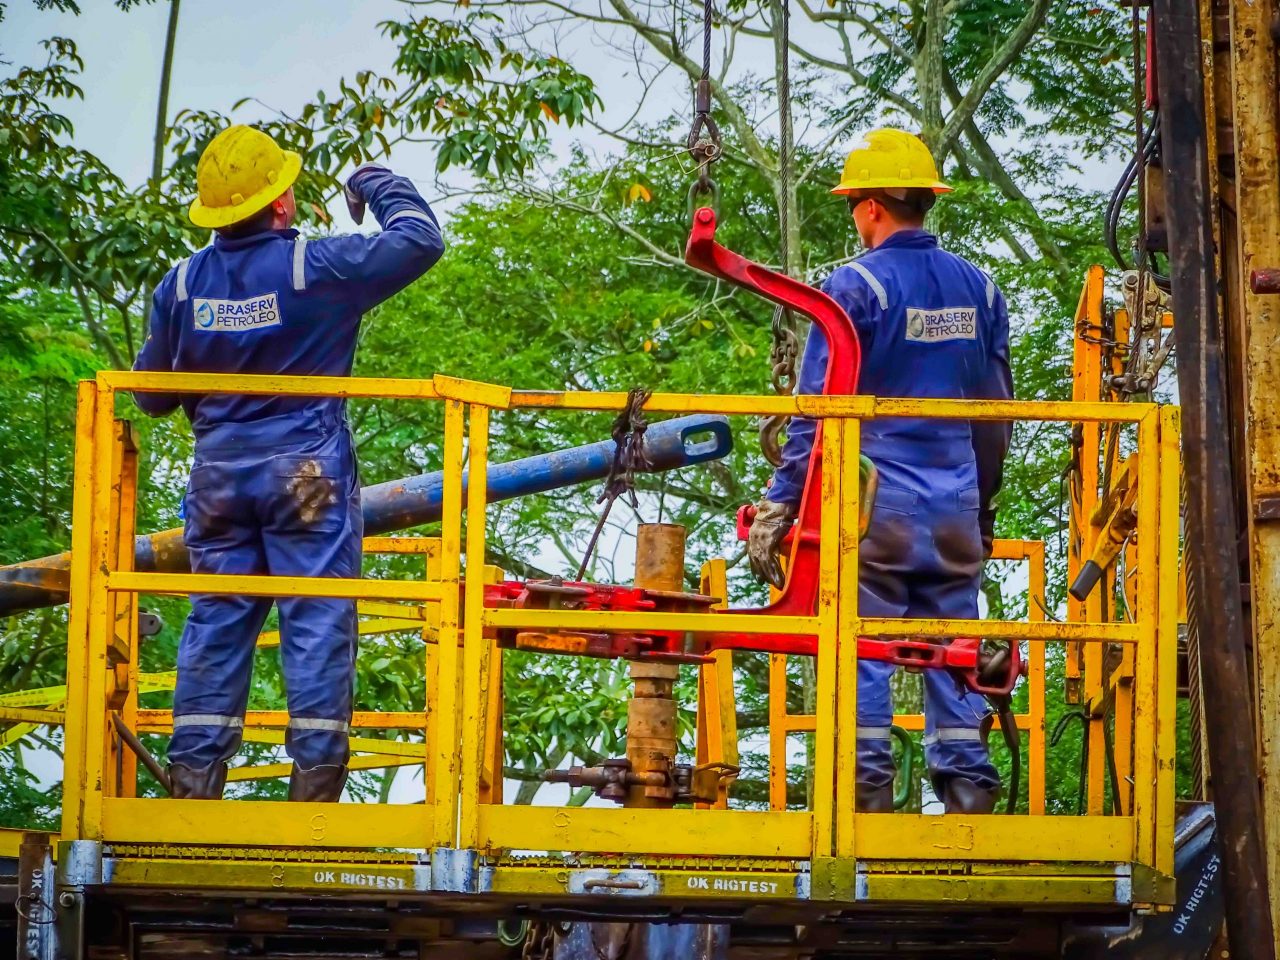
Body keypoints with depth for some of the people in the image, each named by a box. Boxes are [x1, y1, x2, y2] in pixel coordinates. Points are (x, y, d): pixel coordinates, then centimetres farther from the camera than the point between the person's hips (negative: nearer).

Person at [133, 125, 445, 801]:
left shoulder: (180, 285, 1)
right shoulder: (317, 266, -12)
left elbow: (151, 396, 10)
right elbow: (420, 240, -4)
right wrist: (380, 186, 14)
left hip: (218, 472, 4)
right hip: (308, 473, -4)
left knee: (215, 624, 9)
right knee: (317, 624, 0)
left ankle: (194, 779, 6)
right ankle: (315, 782, -3)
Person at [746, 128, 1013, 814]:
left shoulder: (856, 285, -7)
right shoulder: (978, 288, 11)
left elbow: (816, 408, -10)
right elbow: (996, 411, 17)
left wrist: (779, 503, -7)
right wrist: (983, 507, 26)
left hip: (874, 498, -5)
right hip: (955, 506, 5)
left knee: (861, 647, -1)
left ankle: (865, 788, -5)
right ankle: (968, 790, 6)